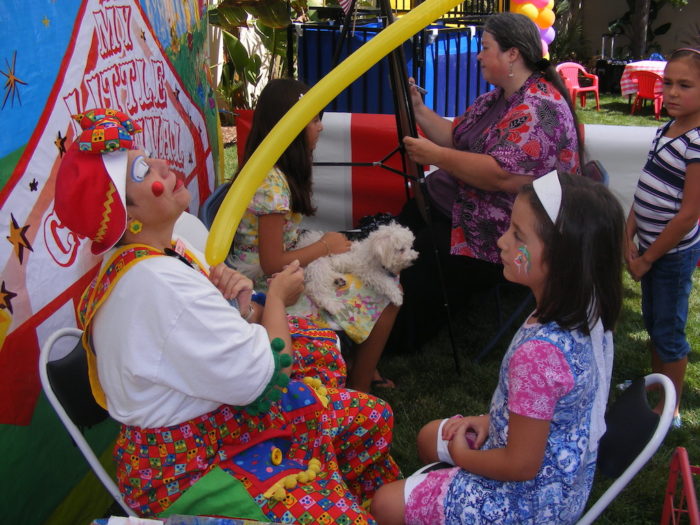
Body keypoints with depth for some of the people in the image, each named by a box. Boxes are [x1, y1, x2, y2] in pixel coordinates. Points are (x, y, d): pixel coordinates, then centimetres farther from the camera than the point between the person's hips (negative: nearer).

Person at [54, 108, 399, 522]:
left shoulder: (171, 249, 2)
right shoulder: (156, 281, -28)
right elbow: (255, 377, -27)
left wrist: (240, 301, -13)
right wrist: (277, 298, -10)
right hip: (184, 465, -10)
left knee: (371, 417, 11)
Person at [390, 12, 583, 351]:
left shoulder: (540, 109, -23)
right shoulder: (498, 98, 11)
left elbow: (504, 177, -32)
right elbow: (455, 138, 16)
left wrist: (436, 156, -25)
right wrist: (418, 109, 4)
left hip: (508, 232, -10)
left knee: (422, 251, -15)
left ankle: (410, 339, 12)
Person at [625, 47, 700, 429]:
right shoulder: (666, 129, 3)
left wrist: (647, 258, -14)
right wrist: (629, 236, 1)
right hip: (650, 246, 8)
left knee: (668, 332, 5)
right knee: (652, 321, 22)